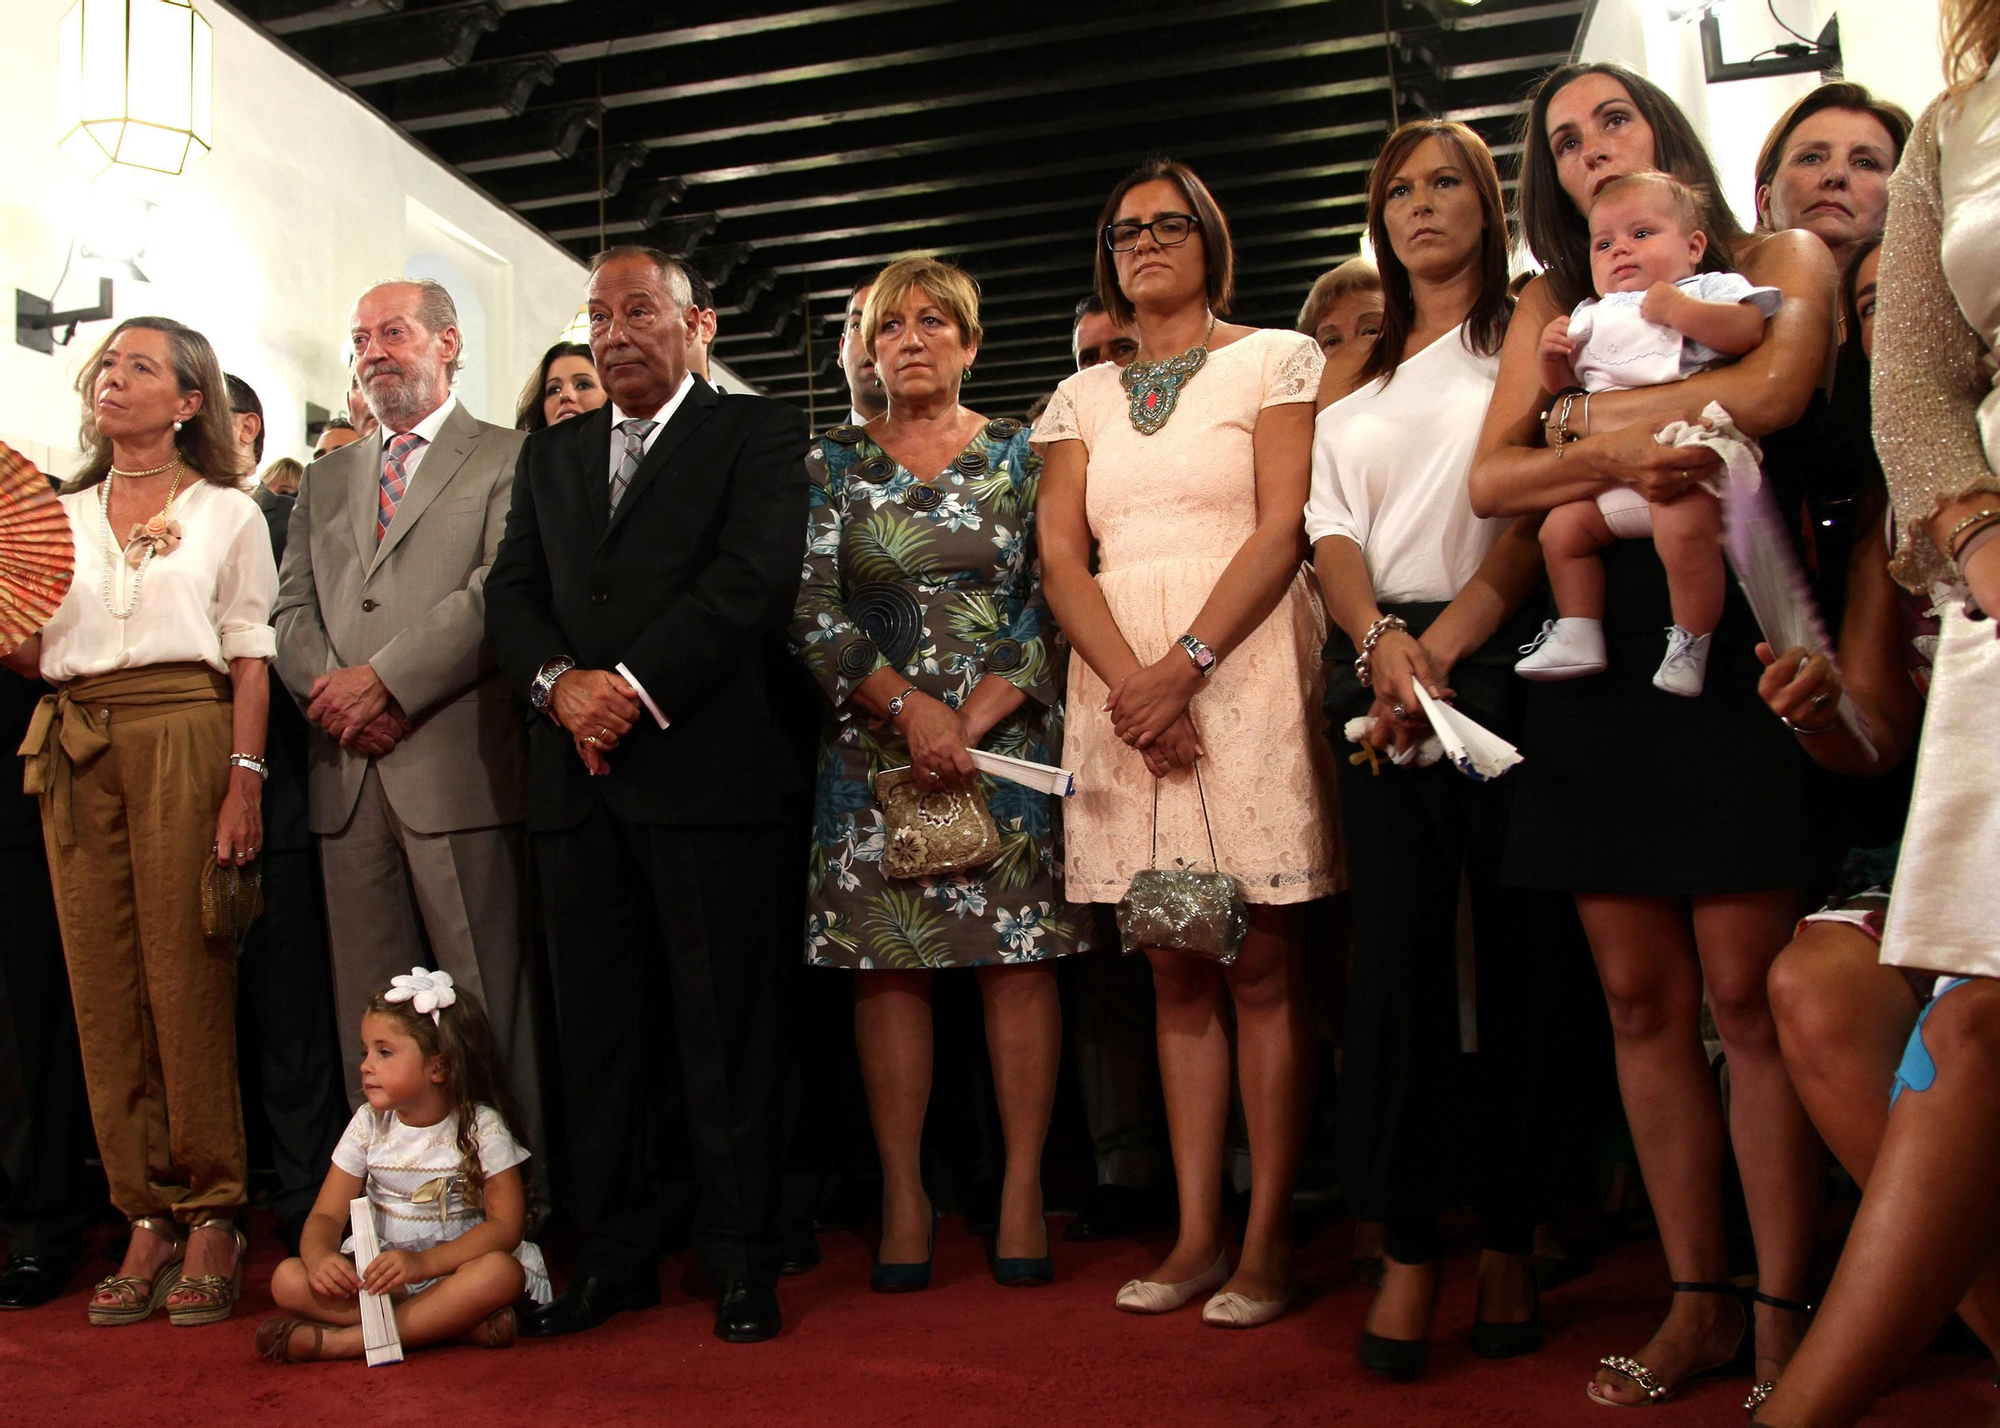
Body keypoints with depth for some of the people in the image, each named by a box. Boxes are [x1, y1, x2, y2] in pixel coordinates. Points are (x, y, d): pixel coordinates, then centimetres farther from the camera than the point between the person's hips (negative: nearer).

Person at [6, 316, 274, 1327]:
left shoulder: (227, 513, 8)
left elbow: (250, 662, 1)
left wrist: (244, 781, -9)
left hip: (184, 737, -4)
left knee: (188, 977, -5)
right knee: (103, 984, 1)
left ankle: (211, 1217, 3)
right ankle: (147, 1218, 8)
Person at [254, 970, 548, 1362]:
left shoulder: (481, 1127, -8)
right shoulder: (369, 1125, 4)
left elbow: (507, 1224, -15)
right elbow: (326, 1215, 1)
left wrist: (424, 1262, -28)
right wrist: (320, 1257, -23)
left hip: (456, 1267, -4)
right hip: (377, 1271, 4)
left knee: (501, 1272, -36)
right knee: (288, 1280, -20)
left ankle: (341, 1340, -33)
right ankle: (460, 1321, -28)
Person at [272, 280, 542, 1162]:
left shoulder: (508, 460, 5)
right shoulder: (327, 479, 24)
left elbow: (500, 592, -9)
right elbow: (292, 605, 15)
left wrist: (384, 680, -13)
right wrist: (329, 689, -5)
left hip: (454, 767, -5)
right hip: (347, 774, 6)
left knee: (486, 1001, -4)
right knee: (368, 1011, 8)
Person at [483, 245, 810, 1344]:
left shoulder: (757, 432, 6)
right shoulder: (549, 455, 22)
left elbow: (754, 575, -9)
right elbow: (510, 593, 13)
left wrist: (637, 687, -15)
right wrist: (560, 680, -7)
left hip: (705, 768, -5)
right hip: (578, 778, 5)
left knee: (725, 1026, 0)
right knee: (596, 1025, 9)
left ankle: (742, 1260, 10)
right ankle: (613, 1252, 19)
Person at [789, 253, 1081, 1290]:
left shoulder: (1020, 455, 8)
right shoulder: (835, 464, 9)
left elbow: (1054, 601, 1)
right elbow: (812, 610, 0)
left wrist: (975, 720, -10)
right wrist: (909, 709, -12)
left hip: (1005, 736, 0)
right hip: (873, 745, 1)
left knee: (1020, 955, -2)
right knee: (885, 962, 0)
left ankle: (1022, 1188, 6)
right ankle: (903, 1195, 8)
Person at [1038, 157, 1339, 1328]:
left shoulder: (1276, 360, 6)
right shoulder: (1083, 396, 17)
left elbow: (1283, 530, -5)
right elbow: (1061, 559, 7)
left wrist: (1187, 662, -17)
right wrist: (1132, 681, -10)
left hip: (1246, 671, -4)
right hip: (1124, 685, 4)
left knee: (1261, 967, -3)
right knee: (1177, 973, 6)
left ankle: (1270, 1236, 5)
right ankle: (1197, 1234, 12)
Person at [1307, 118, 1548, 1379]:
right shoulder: (1351, 372, 20)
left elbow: (1538, 515, -3)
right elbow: (1331, 526, 10)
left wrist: (1443, 650, -15)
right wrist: (1380, 641, -10)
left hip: (1499, 658, -3)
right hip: (1379, 666, 3)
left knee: (1515, 944, -2)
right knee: (1397, 949, -2)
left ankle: (1510, 1243, 9)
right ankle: (1410, 1248, 3)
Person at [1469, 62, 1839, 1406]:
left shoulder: (1780, 260, 11)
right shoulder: (1555, 301, 19)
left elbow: (1773, 390, -11)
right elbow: (1492, 479, 6)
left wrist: (1586, 416, -1)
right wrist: (1609, 458, -13)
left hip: (1736, 642, -3)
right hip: (1597, 652, 4)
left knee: (1743, 992, -9)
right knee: (1642, 998, 3)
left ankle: (1784, 1312, 2)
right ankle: (1698, 1301, 12)